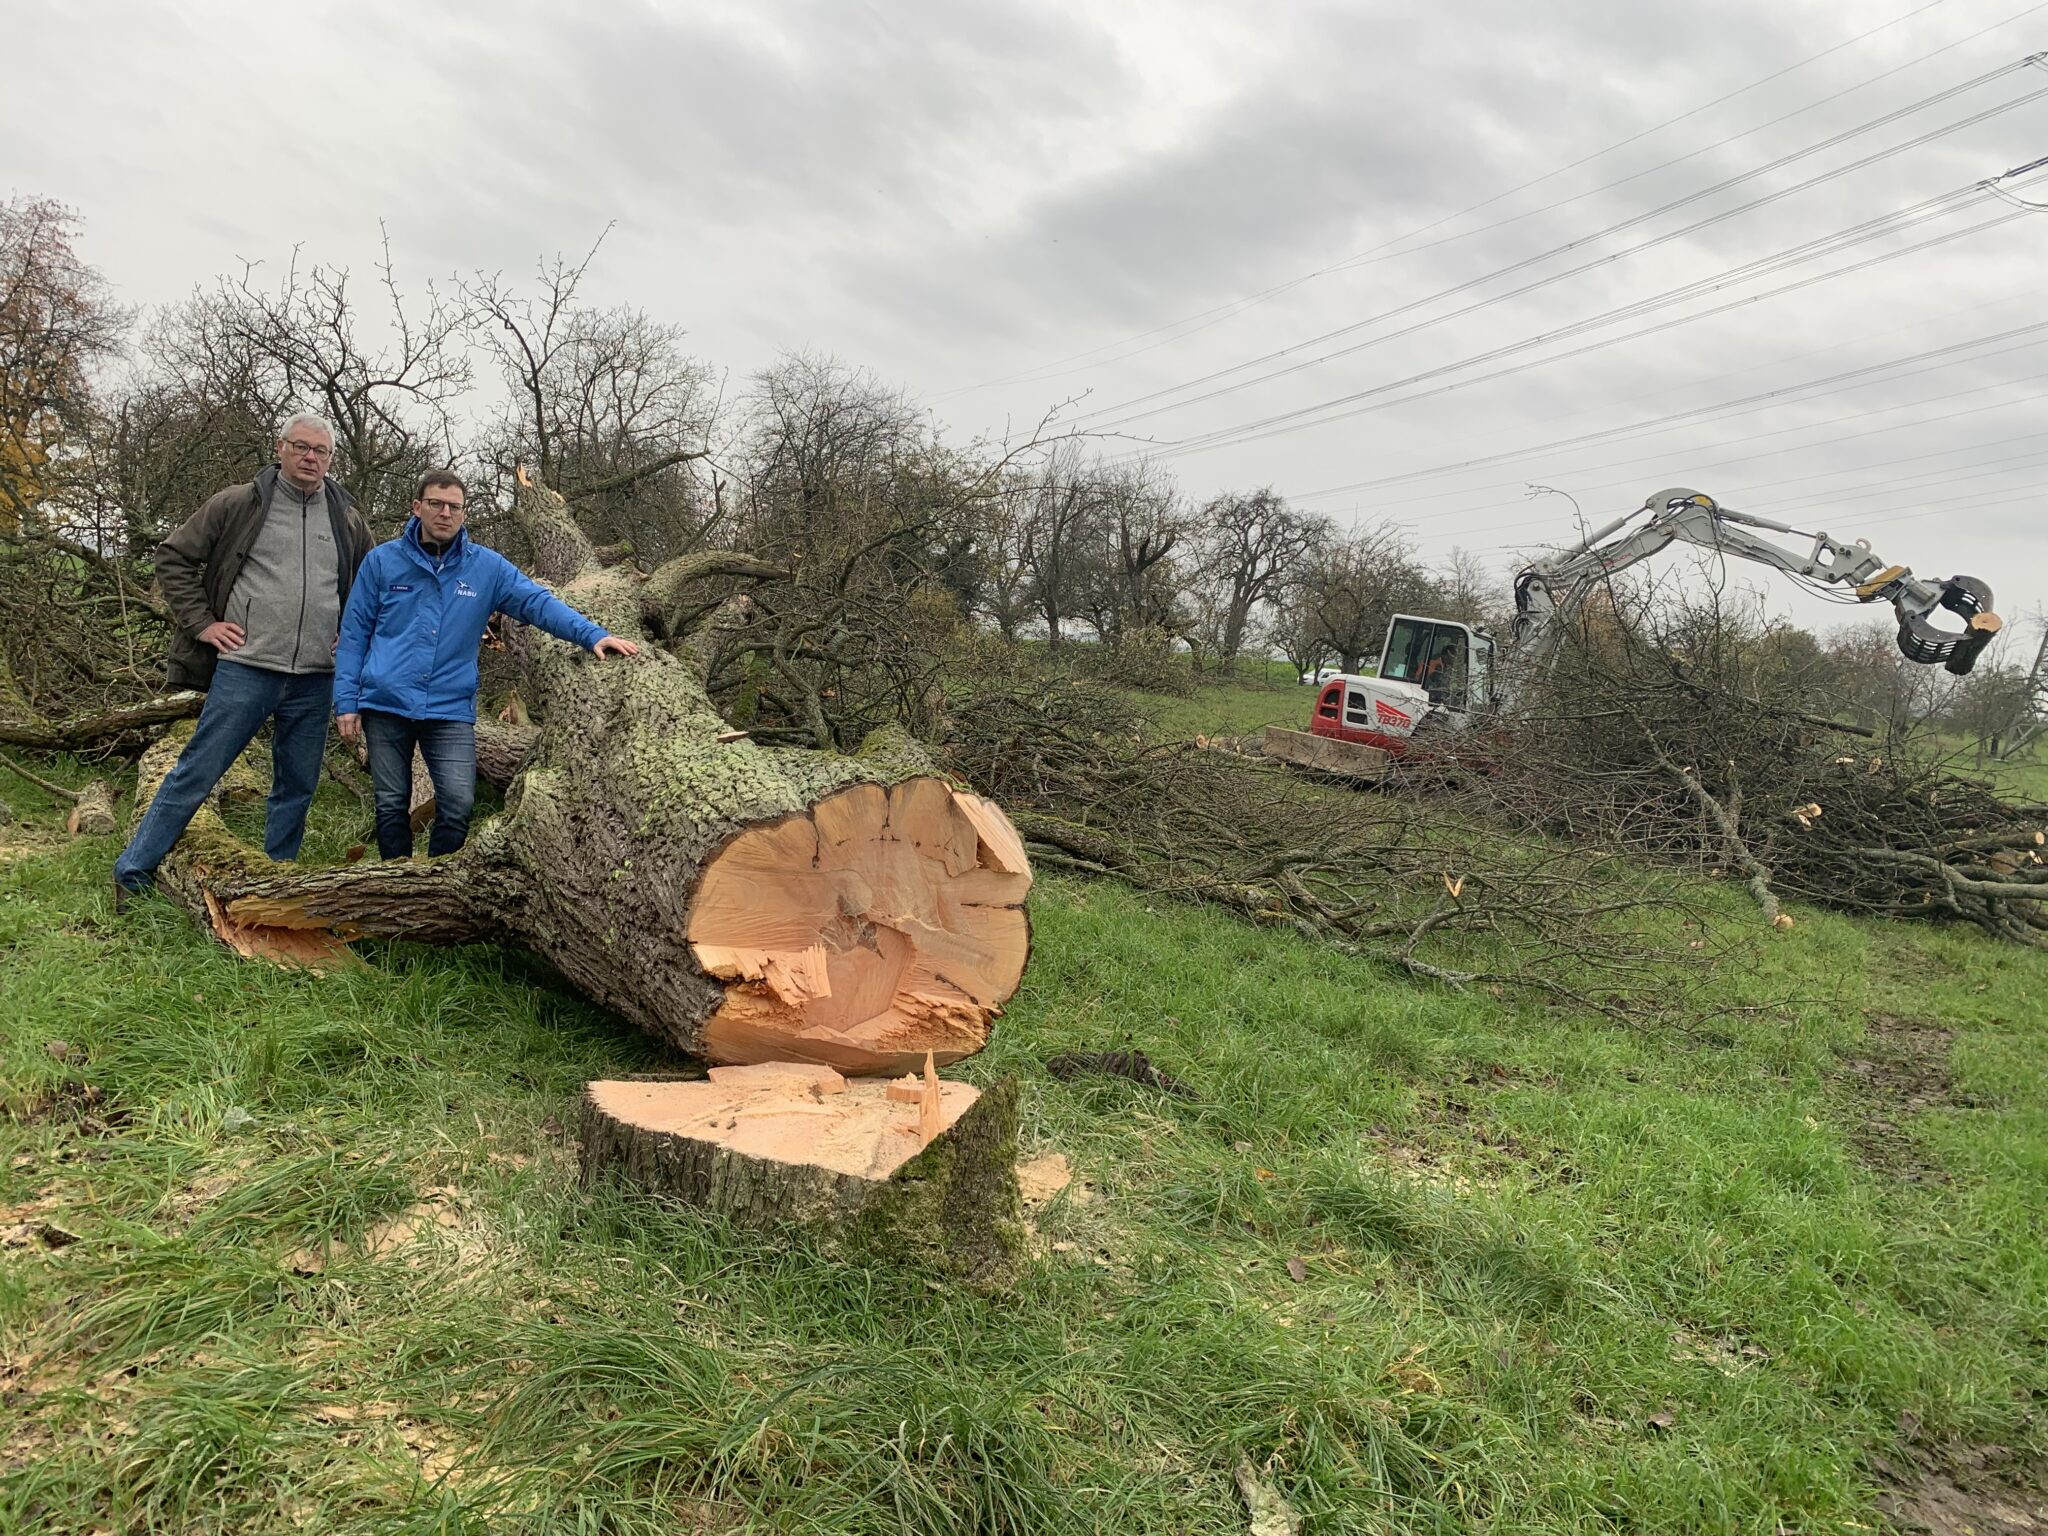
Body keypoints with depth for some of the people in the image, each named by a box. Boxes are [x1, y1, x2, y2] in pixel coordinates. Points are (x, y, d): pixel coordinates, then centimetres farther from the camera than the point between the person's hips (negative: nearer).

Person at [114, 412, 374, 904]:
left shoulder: (347, 519, 10)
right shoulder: (239, 504, 0)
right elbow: (173, 557, 5)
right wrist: (201, 622, -3)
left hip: (315, 682, 4)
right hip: (245, 670, -3)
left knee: (297, 790, 10)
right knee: (196, 774, -1)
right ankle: (132, 874, 11)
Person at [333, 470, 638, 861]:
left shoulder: (487, 567, 5)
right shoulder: (382, 561, 5)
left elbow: (539, 602, -6)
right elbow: (354, 633, 6)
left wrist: (593, 635, -22)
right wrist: (346, 700, 0)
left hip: (451, 709, 0)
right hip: (385, 705, 0)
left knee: (459, 804, -10)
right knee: (391, 806, 7)